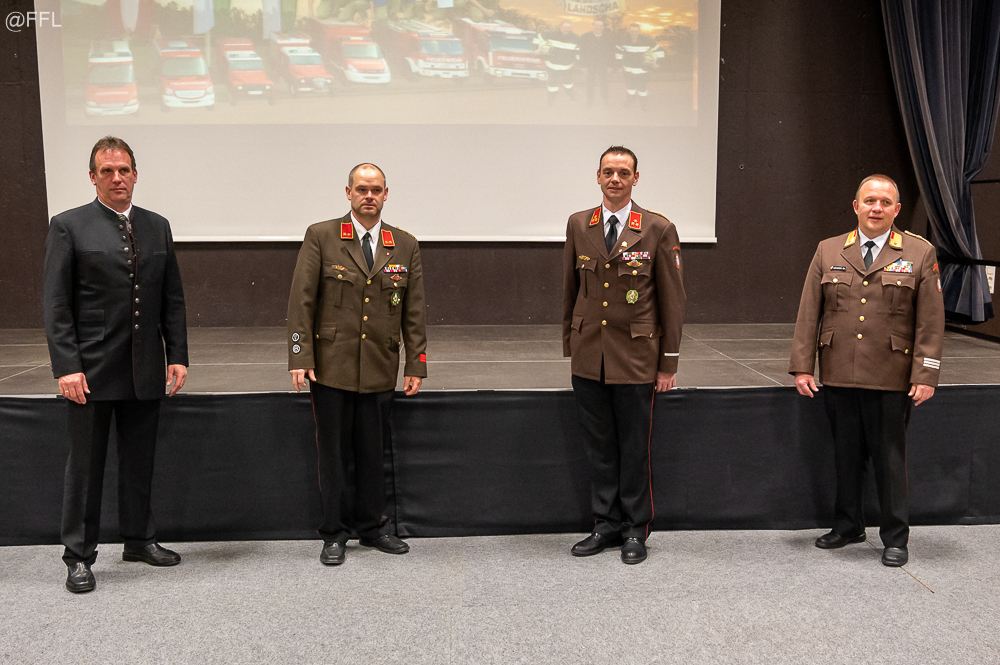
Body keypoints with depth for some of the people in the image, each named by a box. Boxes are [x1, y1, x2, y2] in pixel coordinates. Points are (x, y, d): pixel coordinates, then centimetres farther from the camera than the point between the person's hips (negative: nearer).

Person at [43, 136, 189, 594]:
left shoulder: (157, 227, 9)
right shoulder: (68, 227, -3)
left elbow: (173, 298, 10)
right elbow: (56, 306, -7)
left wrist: (177, 356, 4)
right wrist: (66, 367, -14)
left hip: (145, 372, 4)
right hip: (90, 371, -4)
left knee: (139, 461, 14)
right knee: (85, 465, 5)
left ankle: (139, 539, 30)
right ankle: (79, 556, 17)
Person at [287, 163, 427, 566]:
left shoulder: (405, 246, 7)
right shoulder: (321, 237, -1)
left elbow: (414, 312, 7)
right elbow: (301, 301, -4)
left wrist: (416, 365, 4)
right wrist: (299, 358, -10)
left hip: (379, 371, 2)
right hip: (331, 367, -2)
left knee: (373, 454, 11)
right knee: (333, 454, 6)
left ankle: (373, 526, 28)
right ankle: (335, 533, 21)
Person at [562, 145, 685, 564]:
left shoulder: (659, 230, -3)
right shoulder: (578, 225, 6)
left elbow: (672, 300, -2)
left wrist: (668, 364, -3)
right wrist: (570, 348, 11)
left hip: (635, 359, -3)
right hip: (589, 357, 3)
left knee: (634, 448, 5)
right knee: (599, 446, 10)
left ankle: (635, 530, 20)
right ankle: (606, 525, 24)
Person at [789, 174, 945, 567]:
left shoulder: (920, 254, 2)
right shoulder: (828, 252, 7)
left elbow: (931, 322, -1)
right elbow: (808, 314, 5)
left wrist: (925, 374, -8)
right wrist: (802, 367, -1)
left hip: (890, 380, -2)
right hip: (838, 376, 2)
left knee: (889, 457, 5)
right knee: (845, 454, 12)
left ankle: (895, 538, 19)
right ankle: (847, 526, 28)